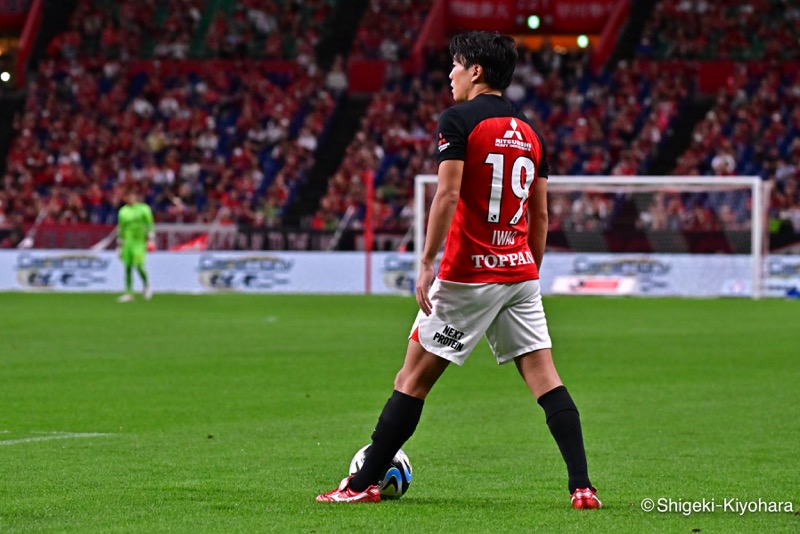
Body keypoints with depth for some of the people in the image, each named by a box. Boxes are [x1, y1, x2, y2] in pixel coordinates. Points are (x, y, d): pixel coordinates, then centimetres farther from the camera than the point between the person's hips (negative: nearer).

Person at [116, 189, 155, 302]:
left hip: (139, 241, -4)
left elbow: (149, 225, -2)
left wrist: (151, 240, -10)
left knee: (139, 265, -16)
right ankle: (129, 293, 3)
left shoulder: (143, 209, 1)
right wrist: (119, 245, 18)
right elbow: (120, 229, 19)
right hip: (127, 242, 4)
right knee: (128, 267, 0)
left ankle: (147, 286, 7)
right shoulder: (123, 211, 14)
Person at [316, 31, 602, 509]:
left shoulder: (459, 120, -7)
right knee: (545, 379, 0)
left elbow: (447, 195, -17)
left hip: (467, 273, -5)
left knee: (414, 378, 3)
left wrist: (427, 264, -17)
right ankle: (582, 486, -11)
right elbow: (540, 215, 16)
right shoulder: (529, 133, 13)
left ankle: (366, 483, 9)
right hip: (520, 273, 5)